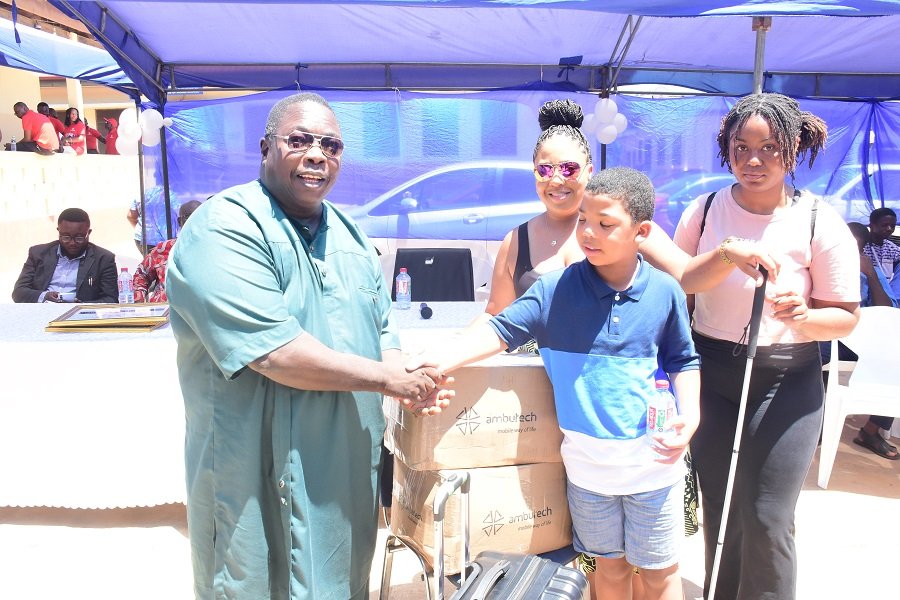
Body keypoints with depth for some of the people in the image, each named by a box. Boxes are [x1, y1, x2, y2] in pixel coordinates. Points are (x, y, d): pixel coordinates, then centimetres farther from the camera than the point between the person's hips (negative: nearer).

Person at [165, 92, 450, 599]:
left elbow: (383, 330, 14)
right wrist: (389, 379, -18)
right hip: (261, 484, -7)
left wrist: (411, 385, -7)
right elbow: (273, 351, -26)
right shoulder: (225, 228, -15)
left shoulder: (351, 235, 10)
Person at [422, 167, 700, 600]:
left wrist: (690, 416, -10)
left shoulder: (665, 293, -7)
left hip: (653, 459, 0)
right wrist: (438, 360, -28)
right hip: (587, 461, 1)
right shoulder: (556, 290, -9)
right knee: (609, 565, 21)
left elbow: (684, 361, 5)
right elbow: (500, 330, -15)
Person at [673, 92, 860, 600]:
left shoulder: (821, 223, -8)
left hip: (787, 382, -2)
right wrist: (725, 254, -22)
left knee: (766, 519, 0)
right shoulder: (705, 210, -1)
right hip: (711, 375, 3)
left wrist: (803, 316, -26)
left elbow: (847, 316, -4)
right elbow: (673, 284, -5)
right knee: (718, 513, 16)